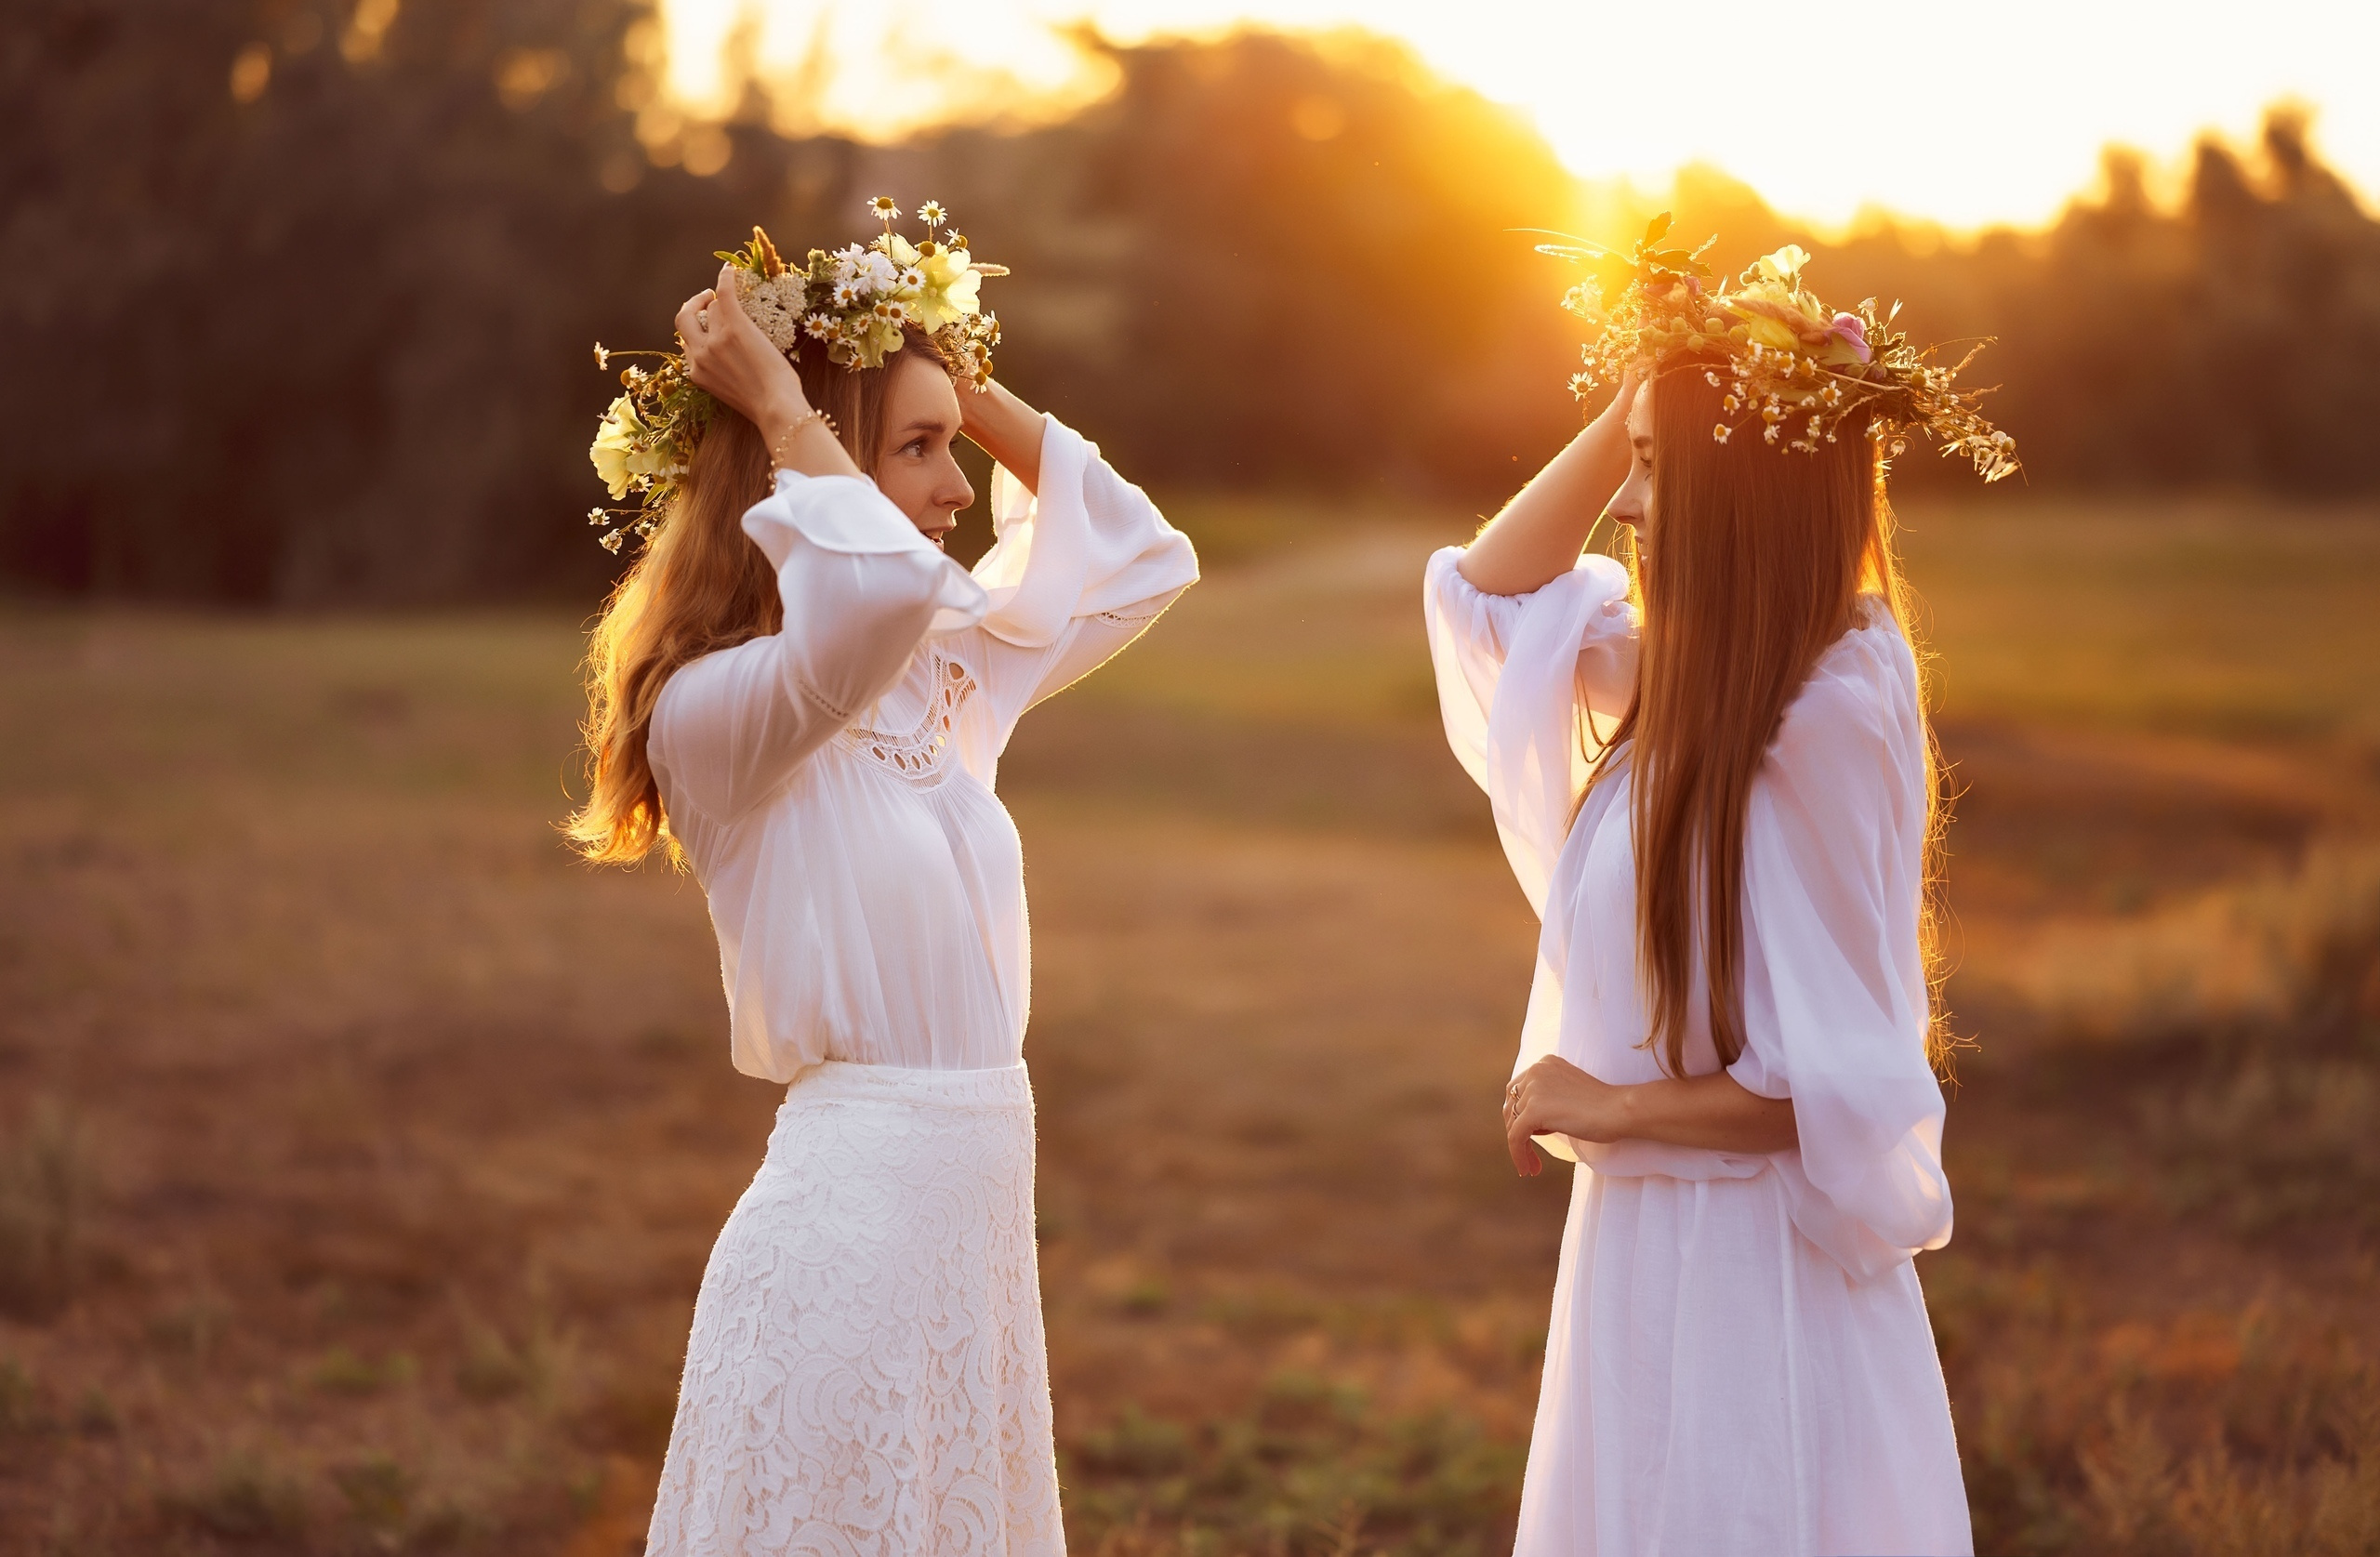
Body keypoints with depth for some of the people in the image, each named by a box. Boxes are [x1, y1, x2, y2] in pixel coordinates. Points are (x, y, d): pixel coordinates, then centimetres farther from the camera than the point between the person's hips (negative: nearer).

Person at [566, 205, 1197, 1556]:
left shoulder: (950, 680, 10)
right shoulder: (715, 711, -15)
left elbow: (1143, 561, 21)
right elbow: (885, 585, -35)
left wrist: (976, 390, 11)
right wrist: (780, 408, -18)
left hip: (979, 1216, 8)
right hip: (849, 1221, -8)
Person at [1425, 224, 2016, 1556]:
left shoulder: (1826, 718, -21)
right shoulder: (1697, 676, 5)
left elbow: (1845, 1085, -22)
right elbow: (1488, 594, 16)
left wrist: (1612, 1107, -12)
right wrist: (1636, 396, 6)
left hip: (1753, 1273, -9)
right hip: (1647, 1240, 9)